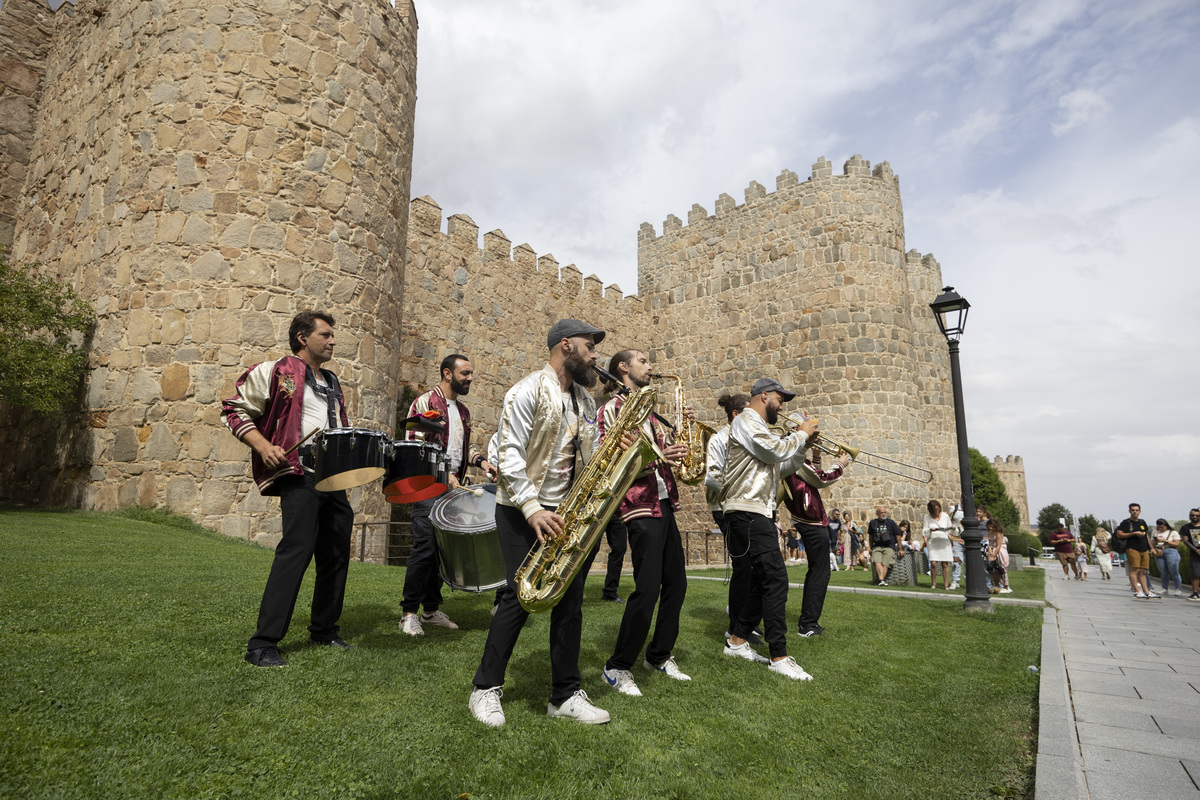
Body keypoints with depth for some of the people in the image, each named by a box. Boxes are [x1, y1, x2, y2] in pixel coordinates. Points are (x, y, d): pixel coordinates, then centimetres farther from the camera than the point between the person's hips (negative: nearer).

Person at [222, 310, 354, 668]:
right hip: (299, 475, -8)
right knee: (296, 551, -14)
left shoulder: (332, 382, 21)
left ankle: (324, 630, 26)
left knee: (337, 553, 11)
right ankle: (263, 644, -4)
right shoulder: (276, 372, 0)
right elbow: (235, 410, -1)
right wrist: (264, 447, -15)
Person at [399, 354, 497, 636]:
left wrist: (480, 460, 4)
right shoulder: (425, 402, -5)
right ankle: (409, 613, 3)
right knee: (425, 548, -8)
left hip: (454, 488, 7)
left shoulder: (463, 410, 17)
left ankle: (431, 609, 20)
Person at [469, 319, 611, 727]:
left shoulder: (585, 401, 14)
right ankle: (486, 689, 11)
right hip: (522, 509, -7)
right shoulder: (529, 391, -10)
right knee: (520, 596, -8)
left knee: (571, 598, 5)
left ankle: (565, 694, 18)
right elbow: (509, 454, -16)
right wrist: (533, 509, -23)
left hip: (566, 511, 7)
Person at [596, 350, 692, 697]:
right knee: (648, 589, -10)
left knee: (676, 583, 12)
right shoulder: (612, 409, -6)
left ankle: (659, 656, 28)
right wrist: (652, 460, -25)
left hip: (664, 504, 9)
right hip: (639, 508, -9)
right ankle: (617, 668, 4)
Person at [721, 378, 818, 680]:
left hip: (759, 512, 11)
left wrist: (803, 446, 11)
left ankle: (737, 641, 21)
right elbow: (777, 451, -18)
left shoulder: (760, 428, 25)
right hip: (747, 510, -11)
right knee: (776, 579, -14)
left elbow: (780, 468, 22)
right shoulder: (746, 421, -6)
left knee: (763, 580, 13)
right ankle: (779, 657, -10)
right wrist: (802, 434, -3)